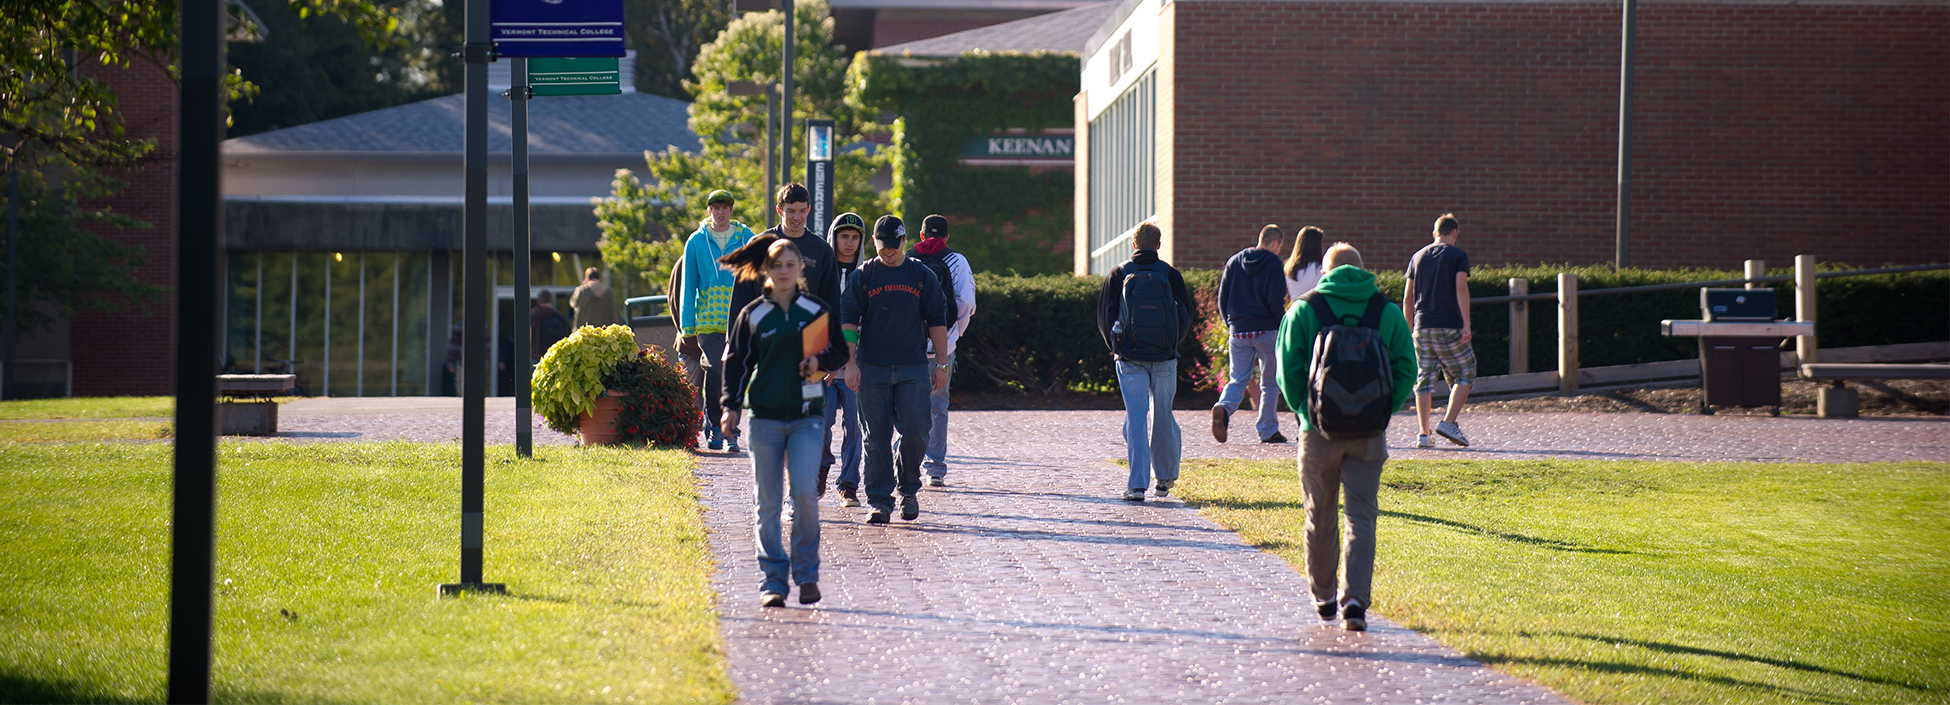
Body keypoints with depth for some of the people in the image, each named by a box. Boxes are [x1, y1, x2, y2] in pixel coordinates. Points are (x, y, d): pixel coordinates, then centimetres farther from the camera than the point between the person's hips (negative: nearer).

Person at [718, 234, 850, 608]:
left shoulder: (818, 310, 6)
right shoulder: (752, 315, 5)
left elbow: (841, 352, 14)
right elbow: (736, 362, 7)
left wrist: (821, 360, -7)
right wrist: (730, 405, -4)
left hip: (807, 415, 0)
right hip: (765, 416, 1)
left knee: (805, 492, -14)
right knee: (766, 503, 0)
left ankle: (807, 573, 0)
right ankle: (773, 580, 7)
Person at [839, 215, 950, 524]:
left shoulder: (922, 276, 9)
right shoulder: (862, 276, 6)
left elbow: (937, 321, 11)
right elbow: (848, 321, 2)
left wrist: (941, 364, 6)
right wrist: (850, 363, -7)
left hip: (913, 368, 0)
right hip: (872, 368, 0)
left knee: (916, 430, -7)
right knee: (877, 437, -1)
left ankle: (908, 488, 14)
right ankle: (879, 501, 4)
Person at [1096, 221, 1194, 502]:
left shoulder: (1118, 275, 0)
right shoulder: (1170, 275, 0)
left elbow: (1105, 317, 2)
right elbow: (1185, 316, 2)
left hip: (1130, 359, -1)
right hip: (1164, 359, 1)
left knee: (1135, 418, -1)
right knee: (1163, 417, 14)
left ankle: (1137, 484, -10)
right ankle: (1165, 477, 25)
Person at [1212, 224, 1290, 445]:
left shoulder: (1234, 262, 9)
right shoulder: (1273, 264, -6)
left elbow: (1223, 298, 8)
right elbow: (1276, 301, -15)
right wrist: (1281, 327, -1)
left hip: (1238, 331, 4)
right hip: (1266, 331, -4)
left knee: (1238, 379, 6)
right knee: (1270, 383, 8)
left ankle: (1224, 408, -24)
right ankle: (1268, 430, 10)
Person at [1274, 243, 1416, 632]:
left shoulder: (1304, 310, 0)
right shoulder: (1388, 311, 4)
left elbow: (1288, 370, -6)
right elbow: (1406, 369, 0)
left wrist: (1303, 410, 6)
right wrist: (1383, 410, 8)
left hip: (1320, 429, 0)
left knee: (1321, 516, 15)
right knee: (1361, 516, -1)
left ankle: (1324, 596, 27)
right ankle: (1355, 598, -17)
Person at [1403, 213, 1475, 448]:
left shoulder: (1418, 257, 14)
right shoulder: (1458, 256, 0)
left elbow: (1408, 297, 14)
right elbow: (1461, 289, -12)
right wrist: (1466, 324, -14)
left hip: (1422, 327, 4)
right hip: (1449, 327, -4)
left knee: (1425, 378, 6)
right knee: (1464, 375, 7)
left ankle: (1424, 434, -1)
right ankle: (1449, 422, -8)